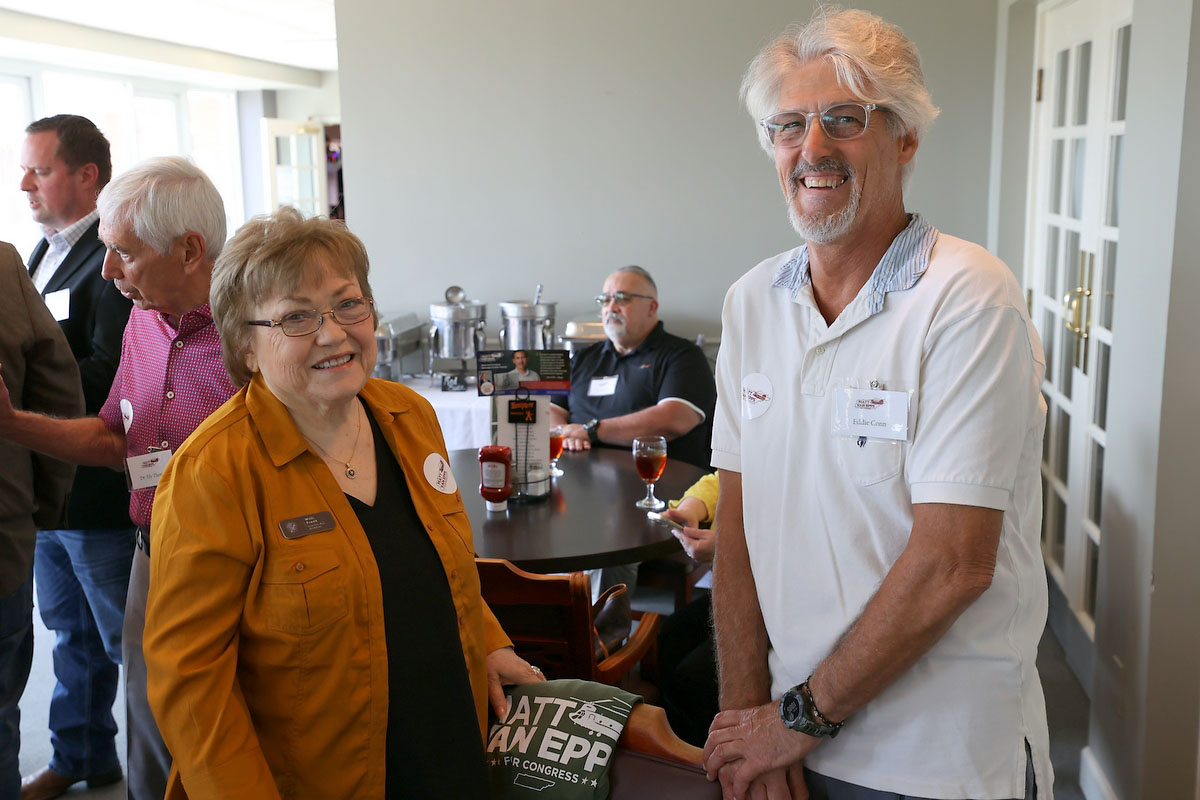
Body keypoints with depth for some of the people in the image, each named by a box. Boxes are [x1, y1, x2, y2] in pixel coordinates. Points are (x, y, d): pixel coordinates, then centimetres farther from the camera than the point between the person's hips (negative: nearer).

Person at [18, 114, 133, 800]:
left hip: (99, 487, -9)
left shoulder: (115, 259, -17)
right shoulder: (47, 251, 14)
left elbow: (109, 373, -25)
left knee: (129, 641, 4)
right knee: (72, 632, 22)